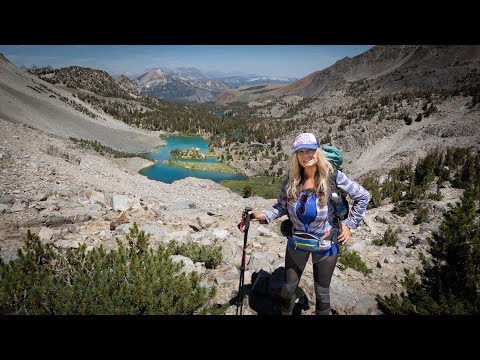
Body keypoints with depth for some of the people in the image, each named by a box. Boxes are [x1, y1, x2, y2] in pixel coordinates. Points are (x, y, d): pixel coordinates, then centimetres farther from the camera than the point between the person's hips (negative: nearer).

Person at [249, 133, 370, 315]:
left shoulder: (332, 176, -17)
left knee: (322, 293, 15)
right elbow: (281, 206, -2)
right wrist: (262, 216, -18)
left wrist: (349, 224, -8)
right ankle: (286, 313, 44)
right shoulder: (291, 179, -9)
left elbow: (363, 196, -6)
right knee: (288, 288, 16)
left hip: (325, 244, -2)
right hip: (296, 242, 3)